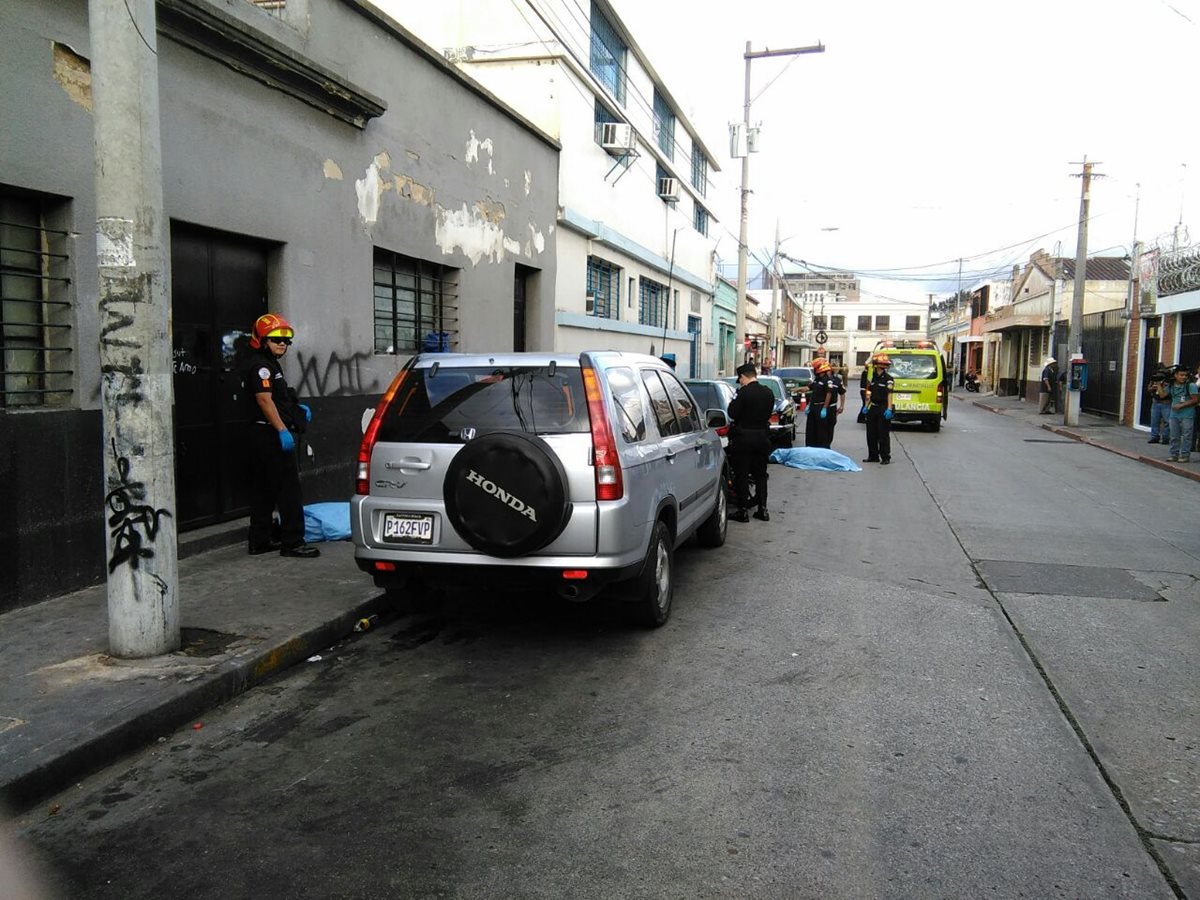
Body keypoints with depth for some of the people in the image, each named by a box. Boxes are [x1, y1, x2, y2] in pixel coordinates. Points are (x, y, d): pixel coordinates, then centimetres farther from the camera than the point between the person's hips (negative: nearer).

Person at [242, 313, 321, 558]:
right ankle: (292, 542, -7)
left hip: (259, 436, 11)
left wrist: (297, 409, 16)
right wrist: (283, 429, -25)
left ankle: (260, 541, 19)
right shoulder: (260, 366, -11)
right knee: (288, 489, -9)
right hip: (271, 434, -11)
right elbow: (264, 400, -21)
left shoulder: (268, 364, 22)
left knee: (262, 489, 13)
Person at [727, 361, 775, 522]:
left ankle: (742, 511, 3)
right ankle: (762, 509, 16)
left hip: (744, 437, -6)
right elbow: (768, 413, 11)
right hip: (763, 436, 6)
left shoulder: (744, 392, -17)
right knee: (760, 474, 15)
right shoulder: (768, 393, 3)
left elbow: (732, 413, -15)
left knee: (741, 475, 2)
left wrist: (733, 401, 0)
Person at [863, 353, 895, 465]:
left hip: (883, 408, -8)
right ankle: (873, 456, 20)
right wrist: (867, 406, 15)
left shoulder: (888, 379, -11)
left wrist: (889, 409, -26)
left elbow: (889, 394, -19)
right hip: (873, 408, 8)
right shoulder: (873, 377, 11)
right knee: (871, 433, 10)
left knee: (883, 434, -3)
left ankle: (885, 457, 4)